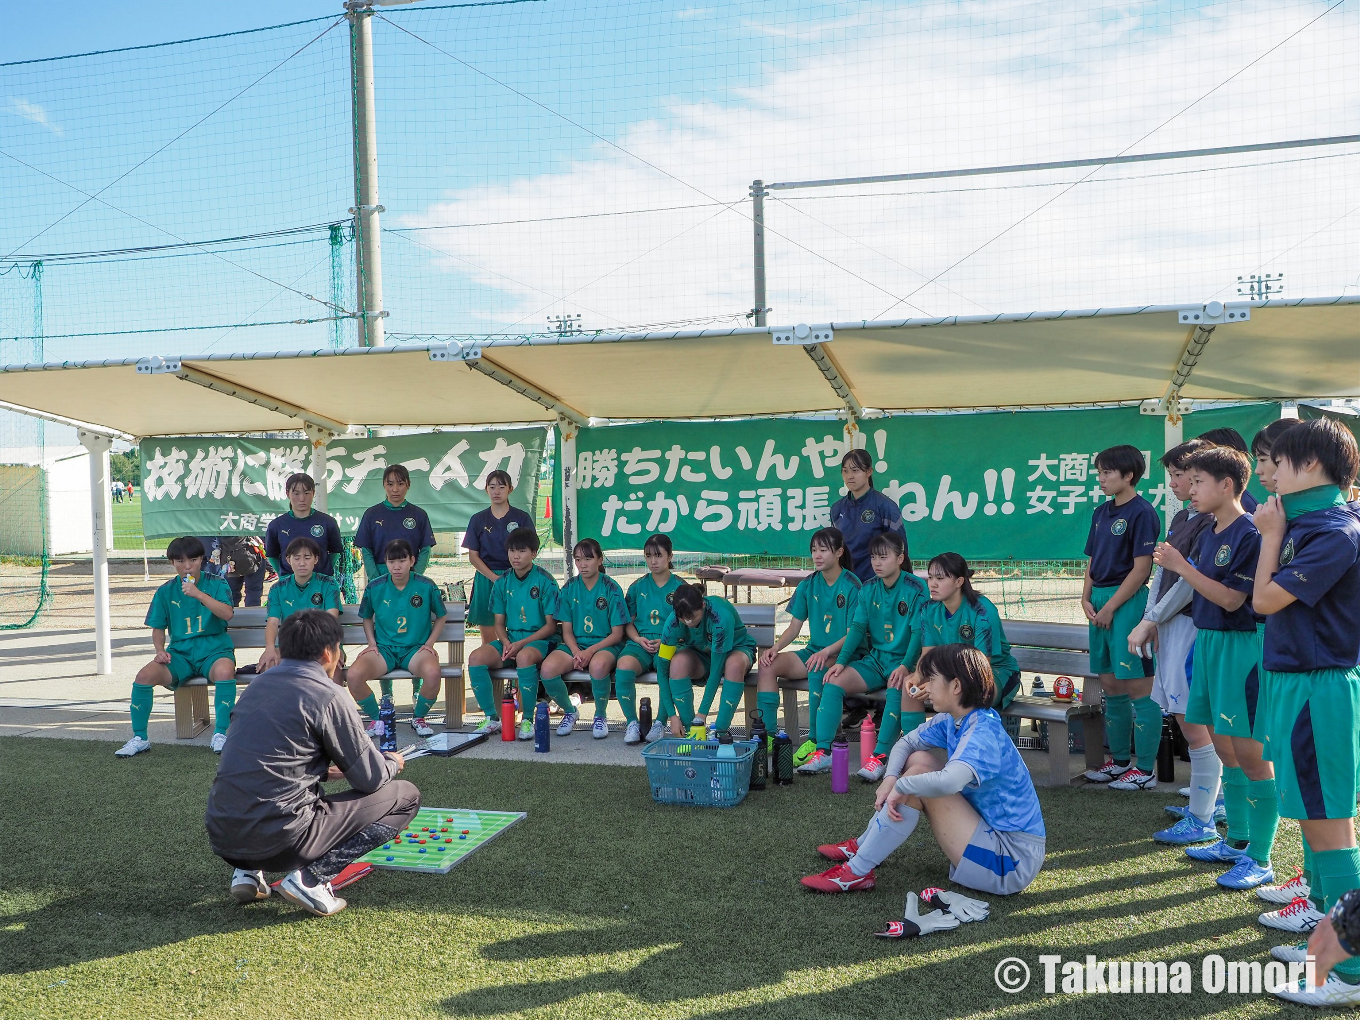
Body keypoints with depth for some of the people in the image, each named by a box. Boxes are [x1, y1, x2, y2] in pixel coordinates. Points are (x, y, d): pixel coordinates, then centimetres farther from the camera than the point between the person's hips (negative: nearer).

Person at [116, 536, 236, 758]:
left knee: (225, 671, -37)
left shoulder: (216, 585, 1)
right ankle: (139, 738, -3)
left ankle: (220, 734, -22)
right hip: (180, 653, 3)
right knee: (145, 675, -22)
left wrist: (198, 594, -23)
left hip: (213, 650, -3)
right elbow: (158, 628, 15)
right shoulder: (166, 591, 10)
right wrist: (160, 650, -5)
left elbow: (227, 614, -16)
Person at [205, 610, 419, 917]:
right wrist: (392, 762, 18)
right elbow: (371, 778, -4)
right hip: (279, 840, -8)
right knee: (405, 797, 3)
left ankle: (247, 871, 17)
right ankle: (312, 877, -8)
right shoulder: (328, 696, -8)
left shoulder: (256, 687, 13)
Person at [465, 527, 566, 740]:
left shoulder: (545, 581, -5)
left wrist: (521, 643, -17)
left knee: (524, 657, -39)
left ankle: (527, 720, -23)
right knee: (476, 657, -22)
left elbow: (551, 626, -7)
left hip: (539, 640, -5)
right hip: (510, 640, 5)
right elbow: (499, 623, 12)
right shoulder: (502, 582, 9)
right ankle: (492, 718, -9)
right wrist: (506, 642, -11)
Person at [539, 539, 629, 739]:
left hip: (605, 645, -3)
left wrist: (590, 651, -18)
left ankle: (601, 716, -9)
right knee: (548, 668, -28)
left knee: (598, 666, -40)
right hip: (575, 645, 3)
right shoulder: (569, 589, 6)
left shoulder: (611, 589, -4)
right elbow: (567, 631, 6)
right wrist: (576, 652, -14)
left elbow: (617, 634, -5)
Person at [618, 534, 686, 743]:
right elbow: (628, 622, 16)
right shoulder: (638, 586, 15)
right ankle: (632, 723, -14)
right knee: (623, 667, -32)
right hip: (640, 642, 2)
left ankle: (661, 723, -14)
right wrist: (639, 639, -4)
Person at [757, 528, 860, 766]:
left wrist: (826, 652, -28)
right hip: (814, 651, 6)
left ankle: (815, 742, -27)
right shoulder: (808, 584, 8)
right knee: (768, 665, -17)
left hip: (841, 654, -6)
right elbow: (795, 625, 9)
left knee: (817, 671, -37)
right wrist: (775, 648, -10)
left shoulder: (852, 585, -8)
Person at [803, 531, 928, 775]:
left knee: (896, 686, -37)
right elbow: (857, 627, 2)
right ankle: (823, 753, -14)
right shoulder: (868, 590, 6)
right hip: (876, 658, 6)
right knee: (833, 682, -14)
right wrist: (841, 661, -10)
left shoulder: (916, 588, -10)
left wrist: (905, 666, -28)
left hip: (905, 660, -5)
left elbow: (919, 632, -15)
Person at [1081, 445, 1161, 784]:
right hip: (1100, 604, 8)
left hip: (1128, 602, -8)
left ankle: (1146, 768, 4)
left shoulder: (1141, 512, -9)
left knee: (1137, 687, -4)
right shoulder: (1101, 512, 15)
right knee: (1111, 686, 14)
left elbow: (1141, 568, -14)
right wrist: (1086, 599, 4)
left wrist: (1110, 606, -14)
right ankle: (1119, 760, 25)